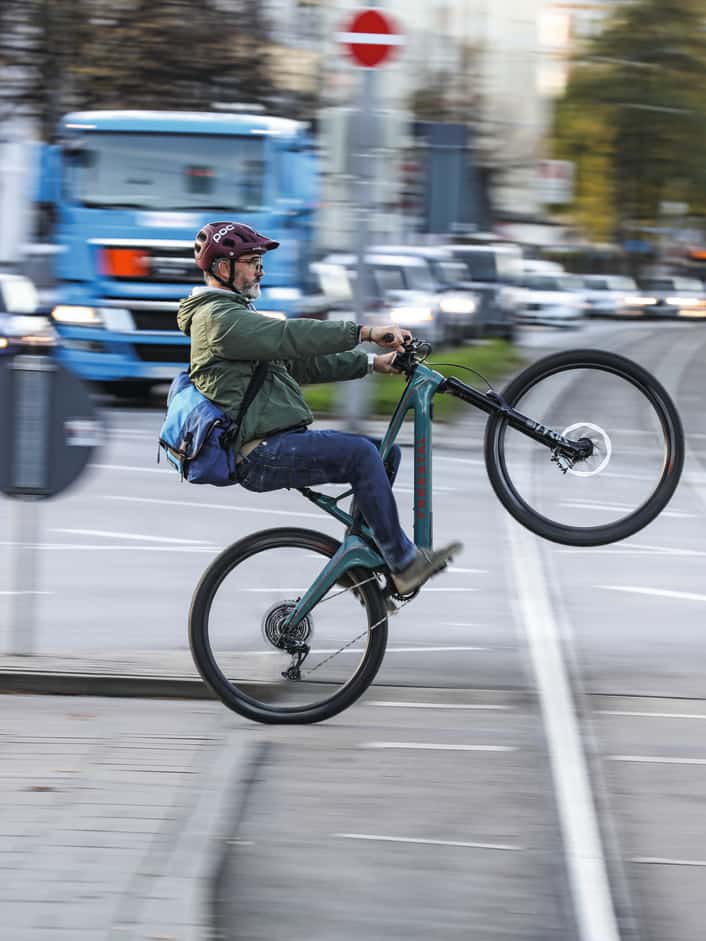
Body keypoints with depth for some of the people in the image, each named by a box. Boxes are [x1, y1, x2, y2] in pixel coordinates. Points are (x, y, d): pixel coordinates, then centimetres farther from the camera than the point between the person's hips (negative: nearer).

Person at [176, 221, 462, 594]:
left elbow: (298, 360, 22)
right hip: (263, 454, -10)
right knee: (361, 454, -23)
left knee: (386, 454, 7)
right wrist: (364, 332, -26)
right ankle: (403, 563, -21)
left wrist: (371, 362, 13)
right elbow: (290, 336, -22)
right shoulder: (219, 318, -10)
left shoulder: (236, 316, 24)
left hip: (278, 442, 10)